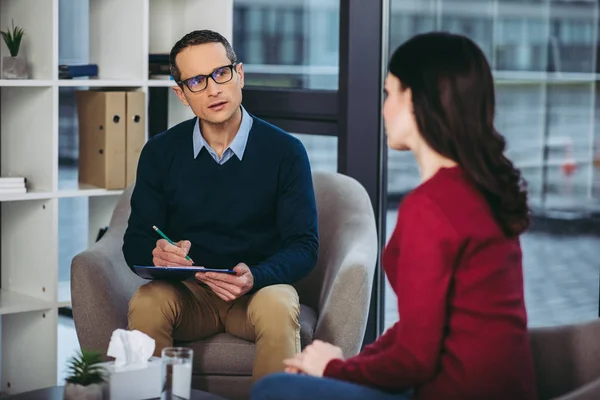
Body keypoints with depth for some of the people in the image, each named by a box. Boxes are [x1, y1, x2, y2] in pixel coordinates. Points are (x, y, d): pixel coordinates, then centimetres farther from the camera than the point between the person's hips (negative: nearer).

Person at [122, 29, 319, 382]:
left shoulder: (286, 151, -5)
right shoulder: (160, 152, 3)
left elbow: (304, 246, -7)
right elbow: (136, 242, 3)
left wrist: (254, 277, -27)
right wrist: (156, 255, -22)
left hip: (260, 288, -1)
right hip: (186, 291, 2)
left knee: (277, 307, -34)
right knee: (146, 303, -30)